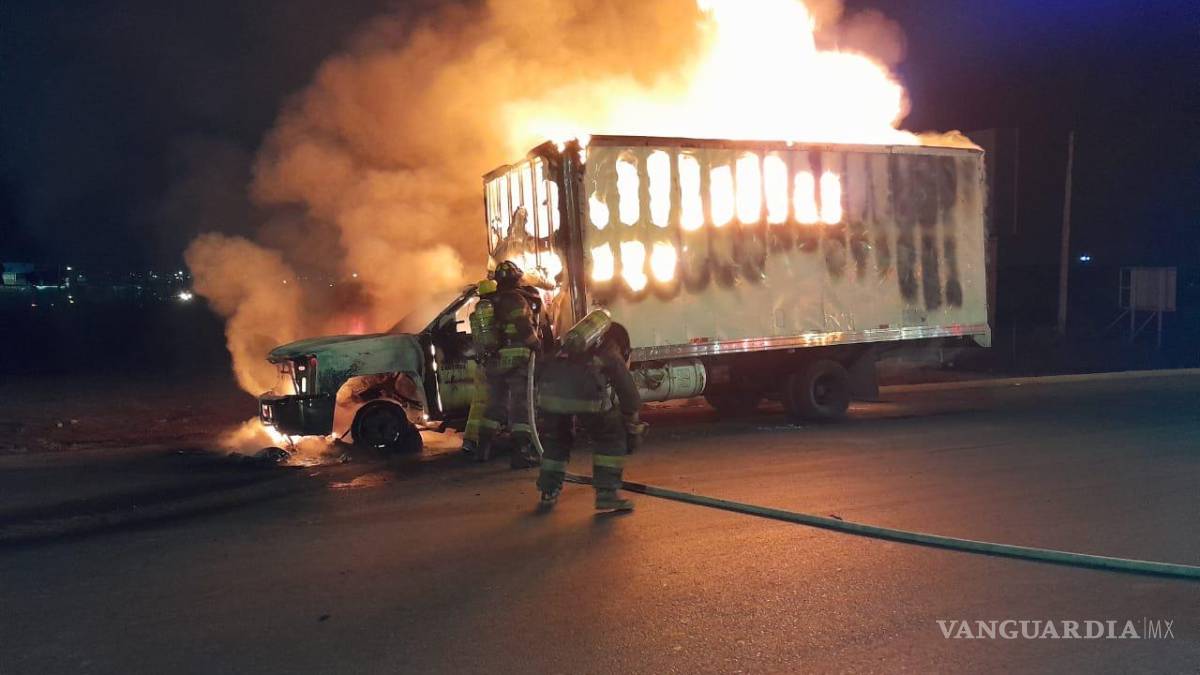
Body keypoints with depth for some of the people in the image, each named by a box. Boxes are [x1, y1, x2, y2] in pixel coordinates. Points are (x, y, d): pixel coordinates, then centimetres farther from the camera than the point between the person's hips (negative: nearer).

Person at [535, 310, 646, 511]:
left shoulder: (573, 344, 40)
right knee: (612, 437, 19)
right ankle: (607, 494, 14)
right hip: (585, 391, -4)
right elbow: (628, 392, 26)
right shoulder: (613, 354, 28)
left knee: (556, 438, 30)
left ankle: (548, 493, 34)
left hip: (549, 388, 4)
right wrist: (634, 430, 36)